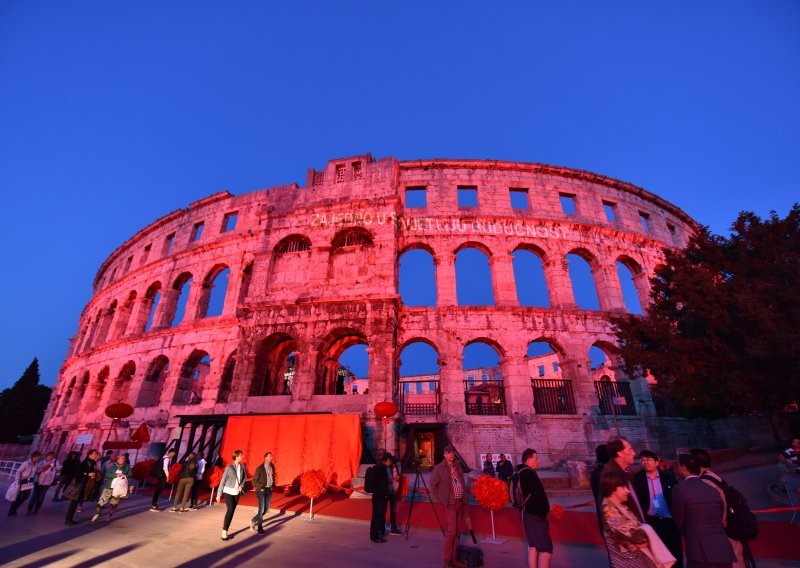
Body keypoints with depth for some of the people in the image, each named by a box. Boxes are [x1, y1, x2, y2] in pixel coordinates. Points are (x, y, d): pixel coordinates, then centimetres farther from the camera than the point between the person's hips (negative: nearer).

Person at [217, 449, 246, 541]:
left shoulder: (242, 467, -1)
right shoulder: (229, 468, -12)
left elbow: (245, 477, 11)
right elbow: (223, 481, -7)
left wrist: (241, 485, -6)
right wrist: (219, 494, -4)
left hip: (237, 493, 4)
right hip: (228, 492, -4)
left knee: (232, 511, 7)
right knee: (230, 510, -16)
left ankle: (225, 531, 19)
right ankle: (224, 532, -8)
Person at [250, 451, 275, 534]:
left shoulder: (272, 467, 4)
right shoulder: (260, 468, -12)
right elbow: (254, 480, -7)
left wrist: (273, 485, 2)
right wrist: (259, 488, -15)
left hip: (269, 490, 5)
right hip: (261, 490, -5)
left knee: (266, 509, 9)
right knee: (261, 509, -4)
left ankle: (254, 520, 34)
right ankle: (260, 528, 15)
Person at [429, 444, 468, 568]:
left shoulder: (457, 466, 8)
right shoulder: (439, 468, -10)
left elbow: (462, 483, 16)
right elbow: (433, 485, -5)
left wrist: (464, 499, 11)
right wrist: (440, 499, -3)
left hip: (460, 503, 6)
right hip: (450, 504, -6)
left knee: (457, 532, 12)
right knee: (450, 532, -6)